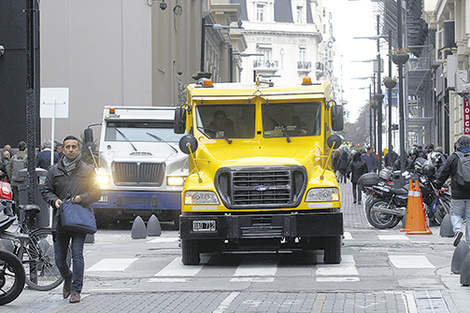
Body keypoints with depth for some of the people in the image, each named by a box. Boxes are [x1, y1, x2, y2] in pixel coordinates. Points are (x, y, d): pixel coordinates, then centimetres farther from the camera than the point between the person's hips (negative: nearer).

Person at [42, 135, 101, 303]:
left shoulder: (87, 171, 6)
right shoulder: (54, 170, 11)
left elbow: (96, 192, 5)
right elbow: (46, 191, 14)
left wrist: (80, 198, -10)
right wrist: (55, 200, -7)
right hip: (60, 219, 3)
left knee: (77, 255, -13)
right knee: (59, 258, 8)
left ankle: (76, 290, -8)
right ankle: (67, 279, 37)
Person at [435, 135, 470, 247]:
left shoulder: (453, 158, -3)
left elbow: (443, 173, 3)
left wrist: (438, 187, 15)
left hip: (457, 194, -2)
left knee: (455, 213, 12)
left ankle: (458, 230, -16)